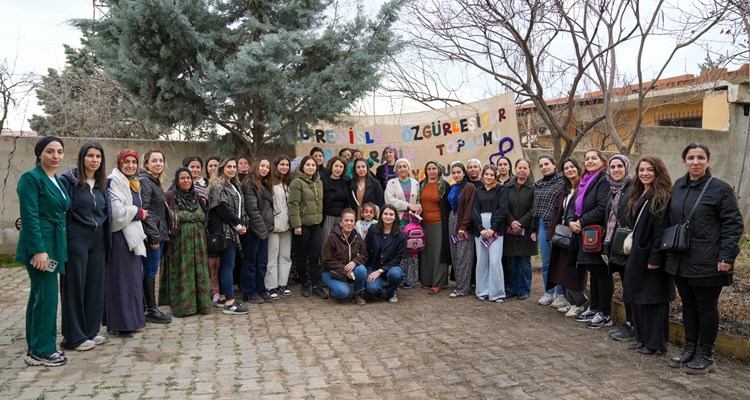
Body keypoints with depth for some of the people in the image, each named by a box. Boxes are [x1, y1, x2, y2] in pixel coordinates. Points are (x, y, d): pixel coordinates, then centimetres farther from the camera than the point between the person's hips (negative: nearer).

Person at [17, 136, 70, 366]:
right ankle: (42, 352, 5)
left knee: (39, 296, 15)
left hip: (54, 244, 9)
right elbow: (29, 217, -17)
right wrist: (38, 250, -23)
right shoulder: (31, 178, -11)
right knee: (46, 297, -6)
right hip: (40, 245, -9)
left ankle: (36, 348, 25)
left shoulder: (58, 181, 14)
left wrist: (57, 248, 14)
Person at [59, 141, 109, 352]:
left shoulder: (103, 184, 11)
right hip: (76, 239, -6)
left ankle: (91, 330, 21)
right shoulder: (69, 180, -6)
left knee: (95, 286, 9)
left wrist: (106, 239, 11)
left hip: (98, 240, 6)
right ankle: (74, 336, 11)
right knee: (75, 286, 1)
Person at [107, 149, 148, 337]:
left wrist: (139, 214, 7)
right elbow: (117, 211, -21)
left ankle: (130, 319, 21)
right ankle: (118, 325, 4)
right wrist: (139, 213, -8)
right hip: (119, 236, -9)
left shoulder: (134, 183, 17)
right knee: (120, 279, -5)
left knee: (132, 278, 12)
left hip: (132, 235, 9)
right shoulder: (114, 182, -12)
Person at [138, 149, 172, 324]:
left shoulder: (155, 182, 18)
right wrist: (154, 236, -19)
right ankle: (151, 309, 4)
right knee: (150, 271, -3)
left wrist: (160, 234, 16)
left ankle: (149, 308, 19)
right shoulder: (144, 181, -11)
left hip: (158, 234, 9)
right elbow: (144, 210, -18)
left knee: (150, 271, 12)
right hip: (152, 235, -9)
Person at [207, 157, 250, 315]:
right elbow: (222, 208, -17)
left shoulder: (235, 185, 19)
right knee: (228, 265, -10)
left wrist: (243, 224, 1)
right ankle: (229, 303, -9)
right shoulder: (217, 185, -8)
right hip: (223, 230, -9)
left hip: (233, 230, 9)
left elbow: (241, 207, 17)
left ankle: (223, 298, 20)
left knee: (225, 264, 13)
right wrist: (237, 225, -12)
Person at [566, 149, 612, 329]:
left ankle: (605, 314, 7)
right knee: (593, 271, 15)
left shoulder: (604, 180, -11)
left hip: (598, 234, -8)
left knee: (601, 273, -1)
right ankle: (594, 308, 26)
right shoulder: (585, 181, 15)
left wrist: (581, 222, -17)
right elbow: (573, 204, 14)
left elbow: (602, 208, -22)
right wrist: (571, 221, -4)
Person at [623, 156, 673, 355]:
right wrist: (632, 246, 11)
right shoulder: (639, 196, 14)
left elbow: (661, 230, -18)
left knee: (653, 298, 0)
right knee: (638, 298, 13)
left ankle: (655, 343, 11)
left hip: (652, 256, -9)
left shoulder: (662, 198, -13)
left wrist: (655, 257, -21)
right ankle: (642, 338, 24)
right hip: (638, 255, 9)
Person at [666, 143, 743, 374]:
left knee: (706, 308, 6)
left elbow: (734, 224, -9)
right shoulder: (678, 186, 9)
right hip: (681, 261, 6)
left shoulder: (720, 188, -8)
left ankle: (705, 355, 19)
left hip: (707, 263, -5)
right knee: (688, 305, 15)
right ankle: (690, 349, 28)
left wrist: (726, 256, -15)